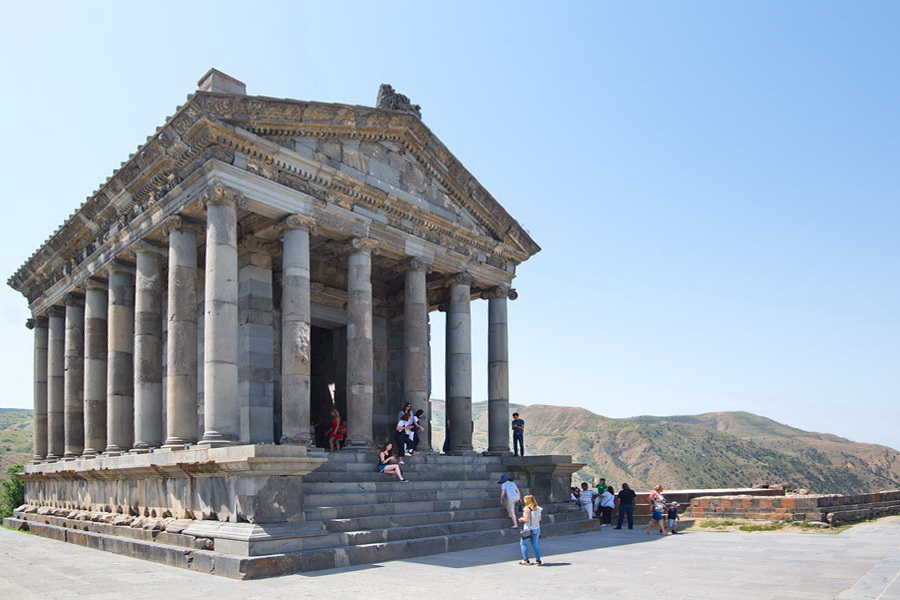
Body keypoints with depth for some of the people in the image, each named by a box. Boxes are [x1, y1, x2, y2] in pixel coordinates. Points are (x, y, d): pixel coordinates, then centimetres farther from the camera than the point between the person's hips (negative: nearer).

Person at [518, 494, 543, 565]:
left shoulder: (527, 509, -15)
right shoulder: (537, 508, 5)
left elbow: (526, 519, -19)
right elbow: (539, 519, 11)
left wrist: (521, 519, 0)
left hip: (528, 529, -7)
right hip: (537, 528, 7)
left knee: (523, 543, 7)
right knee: (534, 544, 15)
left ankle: (526, 560, 5)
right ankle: (538, 560, 12)